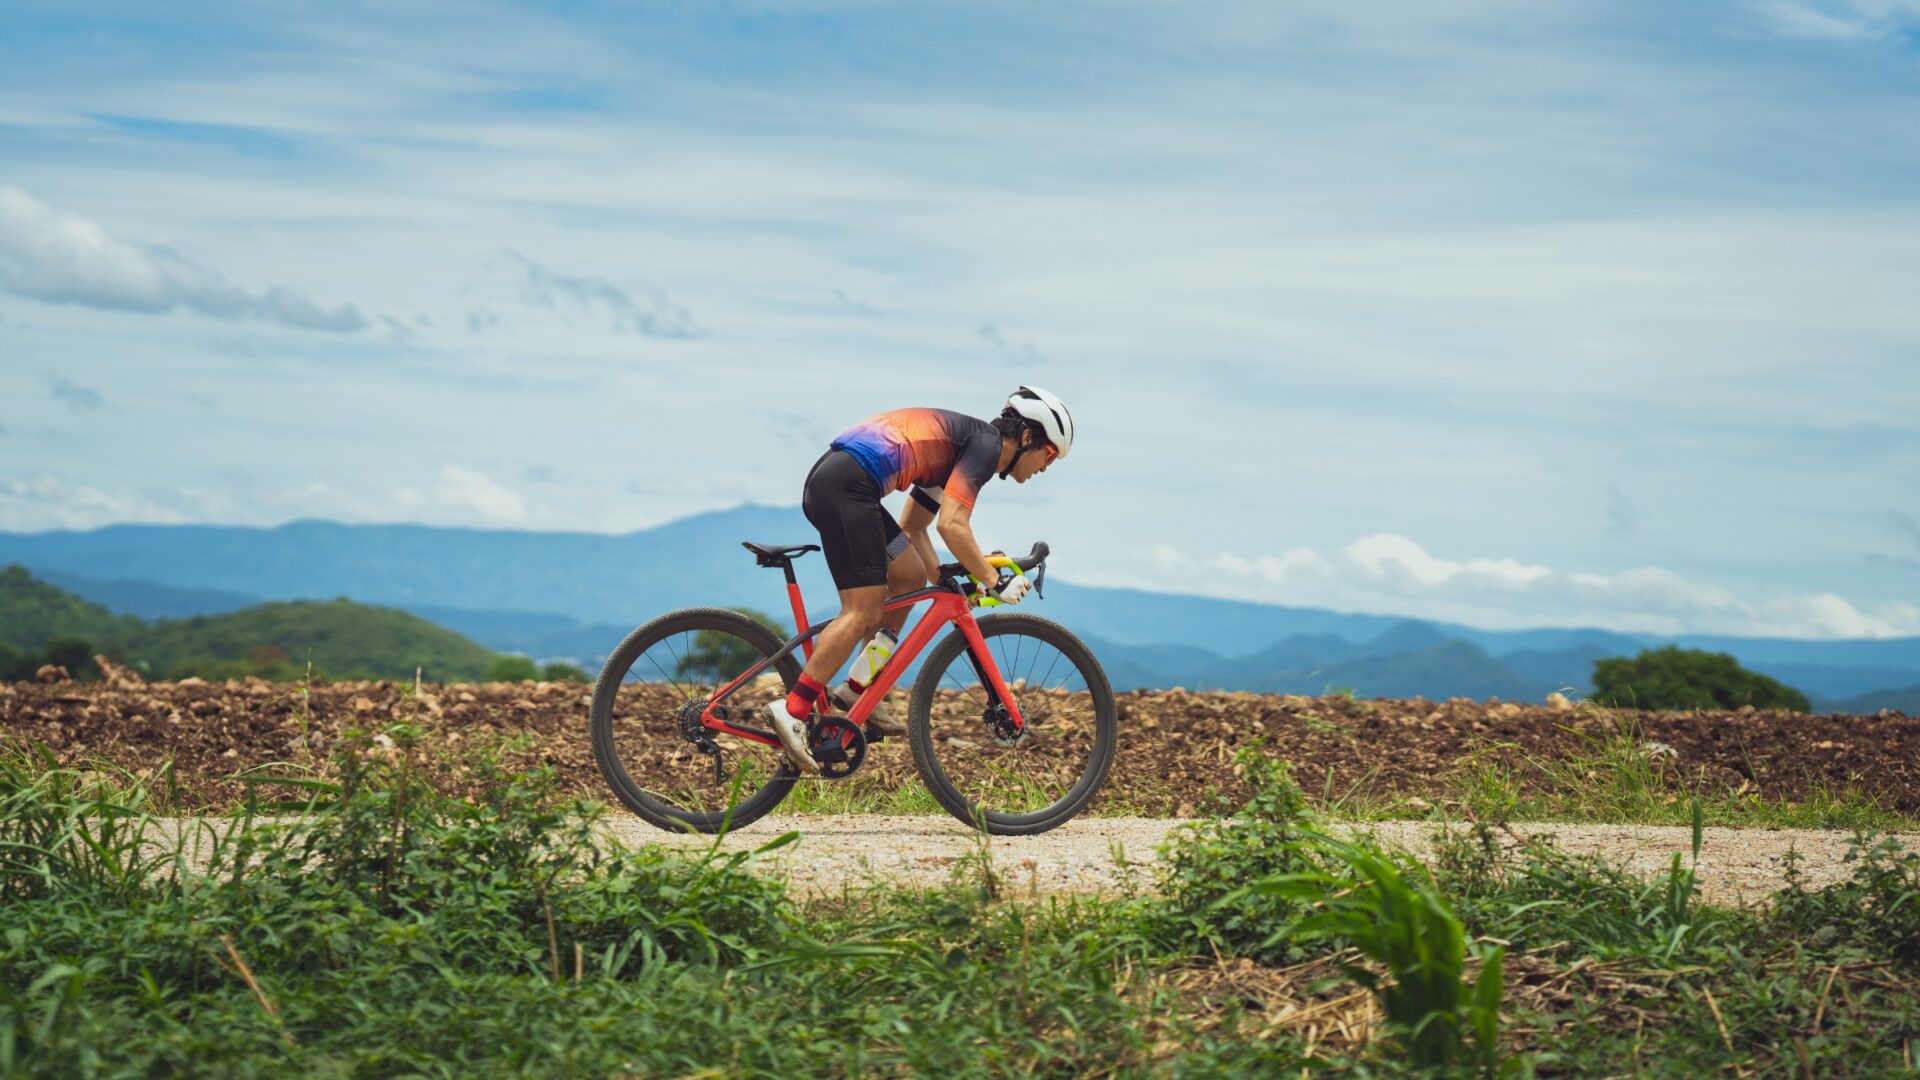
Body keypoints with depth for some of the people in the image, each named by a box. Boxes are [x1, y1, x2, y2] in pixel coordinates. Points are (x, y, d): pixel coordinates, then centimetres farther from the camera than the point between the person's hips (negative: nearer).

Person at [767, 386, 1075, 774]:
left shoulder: (956, 448, 26)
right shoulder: (987, 444, -3)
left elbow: (912, 528, 30)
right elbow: (952, 525, -15)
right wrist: (994, 581, -6)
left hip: (827, 482, 10)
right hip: (848, 486, -10)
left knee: (910, 577, 18)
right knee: (864, 611, -10)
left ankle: (856, 690, 16)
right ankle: (793, 710, -12)